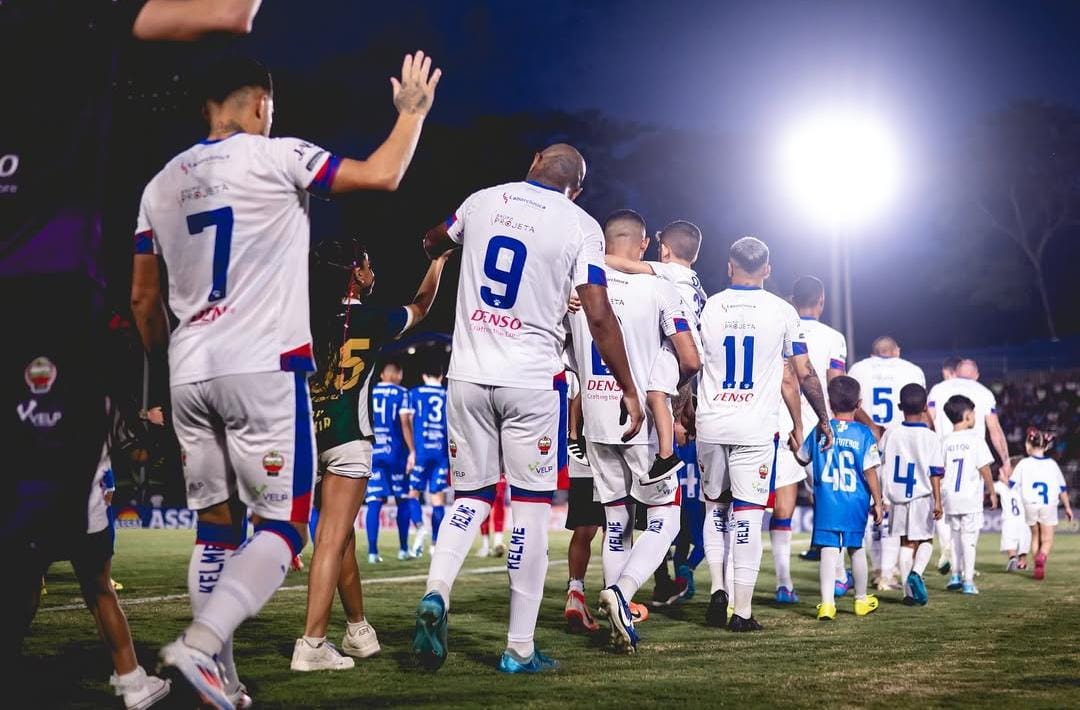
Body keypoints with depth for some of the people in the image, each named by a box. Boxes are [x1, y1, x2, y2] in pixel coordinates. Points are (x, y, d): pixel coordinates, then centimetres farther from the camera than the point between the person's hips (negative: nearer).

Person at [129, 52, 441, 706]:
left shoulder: (162, 184, 14)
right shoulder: (275, 157, -3)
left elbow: (144, 299, 17)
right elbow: (382, 176, -3)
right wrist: (413, 110, 13)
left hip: (190, 375, 6)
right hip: (263, 369, -6)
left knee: (215, 527, 13)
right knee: (283, 527, -1)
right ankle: (201, 642, -21)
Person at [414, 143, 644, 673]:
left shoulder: (482, 201, 8)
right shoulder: (579, 226, -3)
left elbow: (432, 244, 28)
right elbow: (599, 317, -8)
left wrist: (436, 250, 52)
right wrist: (629, 390, 1)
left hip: (469, 375, 3)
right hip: (531, 381, -3)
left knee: (471, 494, 15)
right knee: (530, 507, 3)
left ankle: (436, 591, -9)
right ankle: (519, 648, 6)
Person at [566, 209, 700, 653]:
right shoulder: (656, 289, -9)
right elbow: (690, 360, -9)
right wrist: (671, 387, 12)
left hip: (596, 419, 4)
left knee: (616, 520, 14)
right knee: (664, 520, 7)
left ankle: (620, 618, 11)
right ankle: (620, 592, -15)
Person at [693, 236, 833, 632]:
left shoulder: (707, 308, 3)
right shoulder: (782, 312, 0)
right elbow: (805, 375, 3)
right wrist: (824, 419, 16)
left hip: (710, 425, 2)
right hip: (756, 428, -2)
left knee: (715, 508, 19)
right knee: (747, 516, 0)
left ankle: (718, 587, 6)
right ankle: (742, 611, 1)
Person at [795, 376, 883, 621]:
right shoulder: (864, 434, -6)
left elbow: (802, 459, 13)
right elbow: (870, 472, -7)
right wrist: (877, 502, 1)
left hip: (826, 503, 0)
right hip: (856, 503, 0)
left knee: (829, 550, -3)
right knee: (856, 549, 15)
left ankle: (827, 603, -13)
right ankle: (861, 600, 31)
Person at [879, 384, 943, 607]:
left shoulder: (891, 433, -1)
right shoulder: (931, 437, -9)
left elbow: (877, 461, 8)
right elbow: (935, 473, -11)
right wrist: (937, 501, -10)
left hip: (898, 497, 3)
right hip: (922, 497, -2)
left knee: (906, 542, 10)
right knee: (926, 540, 13)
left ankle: (909, 592, 8)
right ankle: (916, 573, -13)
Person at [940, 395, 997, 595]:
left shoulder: (944, 441, 3)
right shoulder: (975, 439, -8)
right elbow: (984, 469, -6)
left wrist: (938, 496, 15)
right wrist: (992, 492, 4)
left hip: (950, 496, 4)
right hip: (971, 496, -4)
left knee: (956, 534, 19)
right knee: (969, 537, 1)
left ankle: (956, 574, 19)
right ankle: (968, 581, 2)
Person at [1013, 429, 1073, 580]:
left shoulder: (1024, 463, 0)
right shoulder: (1052, 464, 7)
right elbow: (1063, 488, 13)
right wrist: (1067, 507, 23)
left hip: (1030, 505, 0)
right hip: (1049, 505, 0)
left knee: (1035, 537, 18)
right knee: (1047, 540, 3)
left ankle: (1038, 568, 12)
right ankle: (1042, 556, -28)